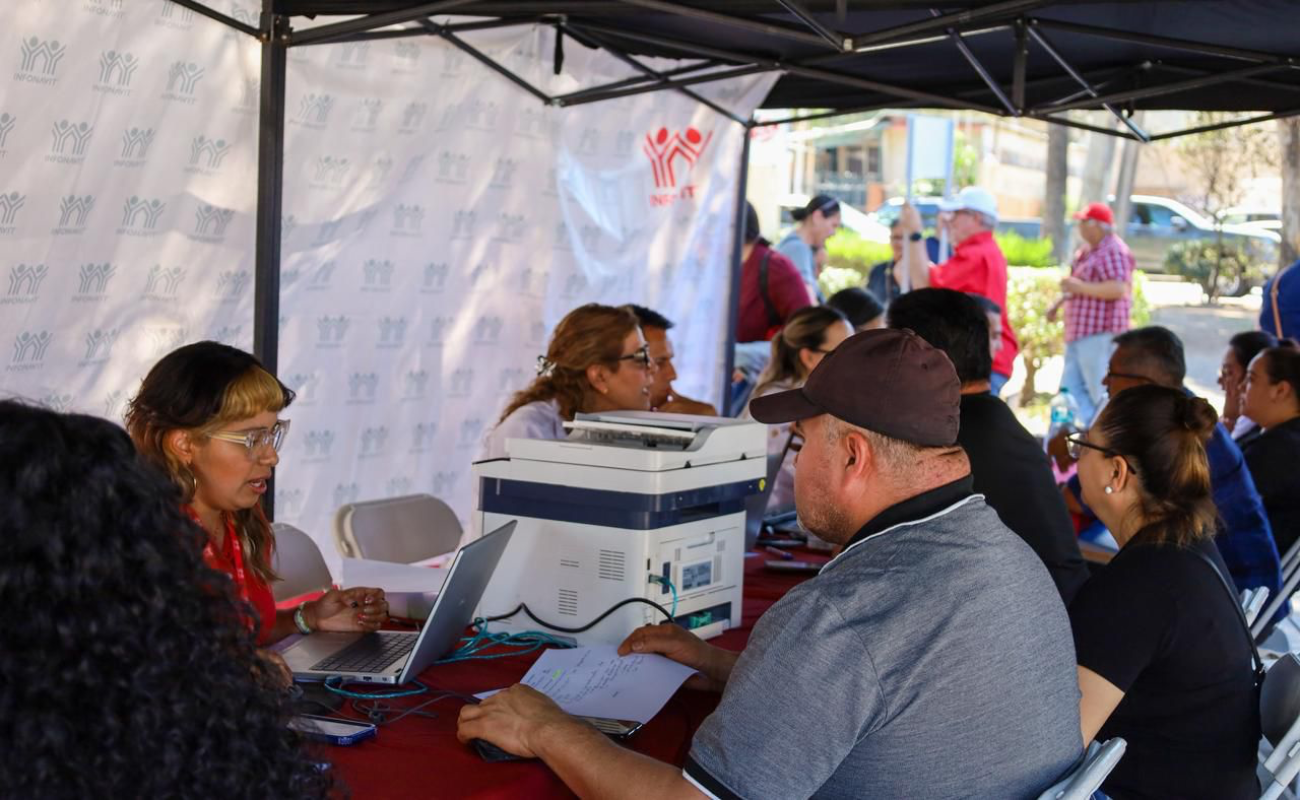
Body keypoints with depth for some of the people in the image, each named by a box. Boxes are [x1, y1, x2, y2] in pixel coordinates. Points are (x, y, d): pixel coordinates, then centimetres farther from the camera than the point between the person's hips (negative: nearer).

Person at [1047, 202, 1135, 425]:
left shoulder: (1113, 251, -14)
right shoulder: (1087, 251, 19)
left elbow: (1118, 289, -25)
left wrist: (1079, 287, -21)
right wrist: (1060, 303, 22)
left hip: (1100, 334, -11)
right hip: (1080, 333, 11)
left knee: (1102, 393, -8)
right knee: (1071, 389, 9)